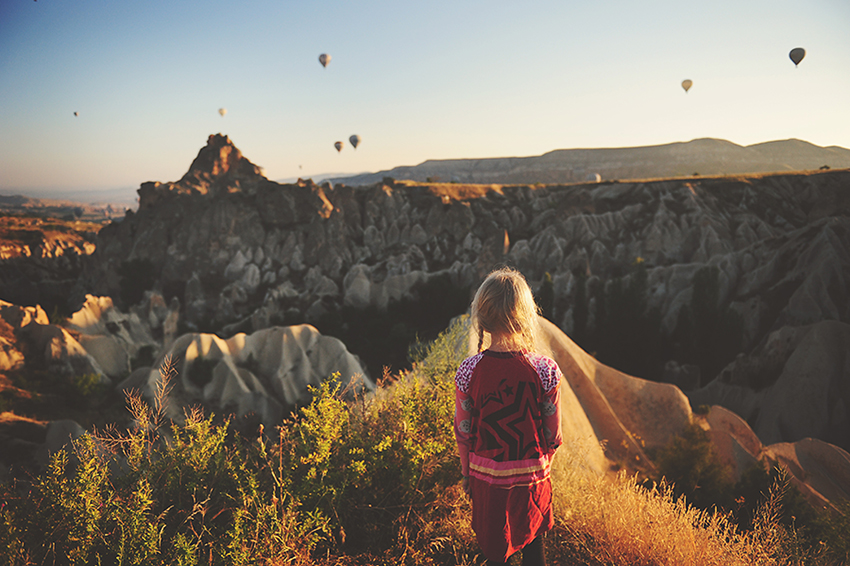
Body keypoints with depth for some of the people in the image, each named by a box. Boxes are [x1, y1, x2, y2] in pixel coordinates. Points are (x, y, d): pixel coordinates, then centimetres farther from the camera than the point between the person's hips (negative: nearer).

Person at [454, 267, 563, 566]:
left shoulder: (469, 371, -18)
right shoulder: (545, 371, -19)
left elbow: (463, 433, -7)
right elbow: (553, 435, -8)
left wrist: (467, 473, 10)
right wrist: (542, 466, 11)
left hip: (487, 477, 0)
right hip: (533, 476, 0)